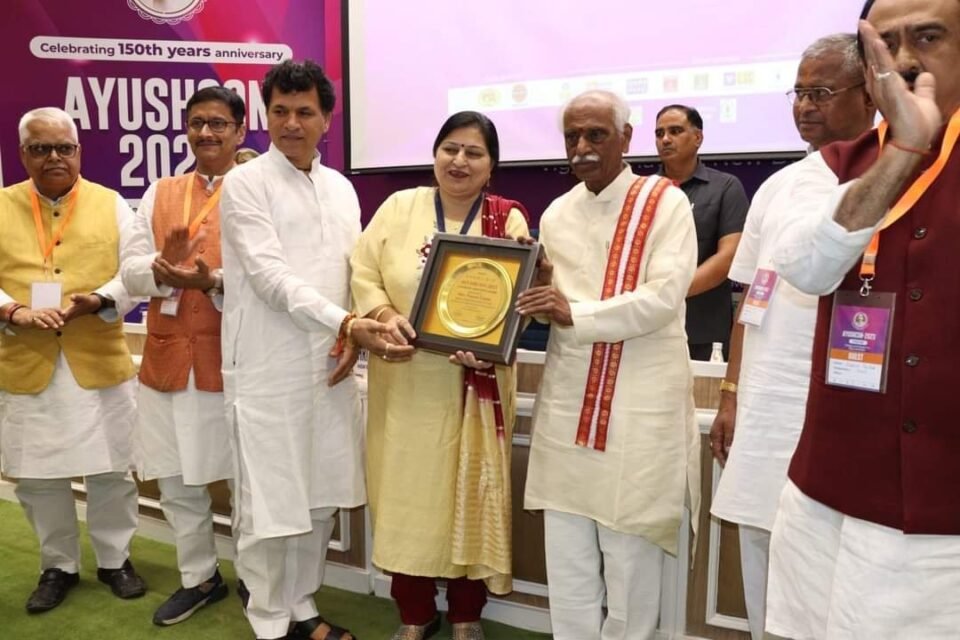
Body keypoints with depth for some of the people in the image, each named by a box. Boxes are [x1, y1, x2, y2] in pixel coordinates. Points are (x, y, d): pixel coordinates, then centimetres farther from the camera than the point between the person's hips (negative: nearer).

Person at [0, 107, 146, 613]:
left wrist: (99, 300, -19)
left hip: (99, 362, -1)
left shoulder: (111, 204, 4)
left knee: (110, 469, 8)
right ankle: (58, 566, 30)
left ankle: (115, 559, 27)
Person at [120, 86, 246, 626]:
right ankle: (200, 577, 35)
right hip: (169, 358, 5)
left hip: (234, 359, -5)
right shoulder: (160, 194, 13)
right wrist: (161, 267, -15)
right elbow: (129, 270, 6)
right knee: (177, 480, 15)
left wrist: (213, 281, -27)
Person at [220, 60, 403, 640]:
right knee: (268, 504, 4)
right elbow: (270, 275, -14)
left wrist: (351, 340, -2)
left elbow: (354, 272, 13)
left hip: (332, 365, 5)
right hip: (269, 372, -5)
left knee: (321, 499, 13)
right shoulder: (245, 183, -4)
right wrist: (346, 323, -23)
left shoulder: (341, 188, 13)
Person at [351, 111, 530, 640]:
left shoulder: (509, 219, 1)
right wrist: (384, 315, -18)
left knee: (468, 494, 9)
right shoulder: (399, 208, 4)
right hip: (404, 385, 1)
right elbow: (363, 272, 0)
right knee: (406, 495, 10)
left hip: (474, 386, -1)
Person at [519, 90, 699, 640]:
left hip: (641, 404, -4)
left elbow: (663, 298, -16)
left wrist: (576, 315, -24)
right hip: (567, 400, 5)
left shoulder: (666, 202, -4)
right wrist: (532, 298, -5)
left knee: (630, 553, 8)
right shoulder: (556, 214, 11)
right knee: (566, 554, 13)